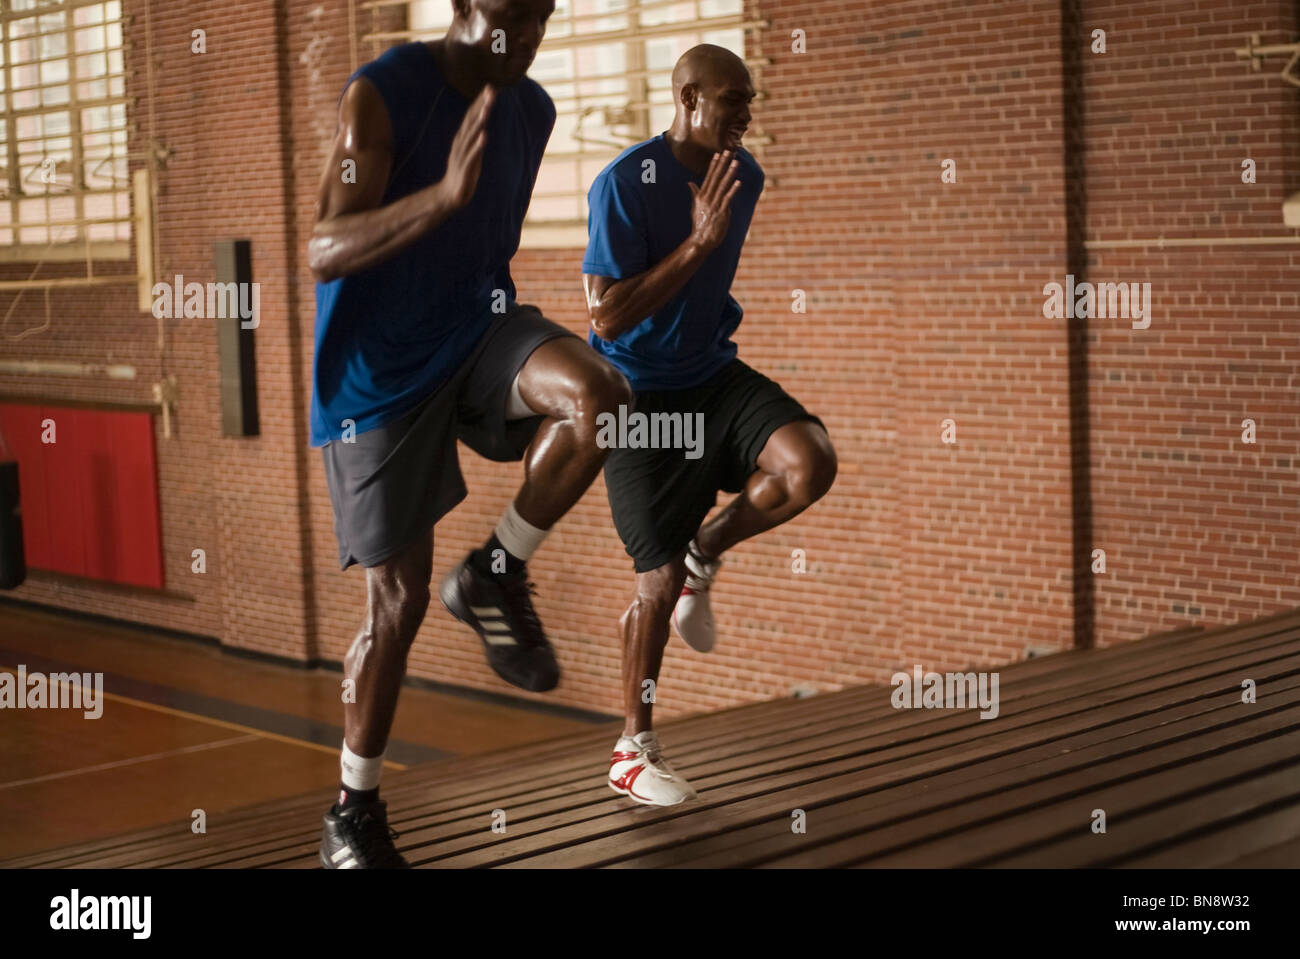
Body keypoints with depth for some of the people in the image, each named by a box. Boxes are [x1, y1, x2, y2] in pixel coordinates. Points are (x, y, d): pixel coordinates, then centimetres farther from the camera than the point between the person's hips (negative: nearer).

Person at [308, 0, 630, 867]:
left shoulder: (533, 110, 4)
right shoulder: (381, 94, -18)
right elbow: (324, 254, -28)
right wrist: (444, 195, -43)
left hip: (476, 325, 5)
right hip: (379, 366, -5)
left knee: (600, 396, -27)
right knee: (401, 594, -2)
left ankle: (496, 577, -3)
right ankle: (354, 811, 18)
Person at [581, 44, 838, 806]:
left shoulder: (744, 176, 1)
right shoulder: (624, 184, -20)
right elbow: (606, 318, -25)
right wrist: (697, 242, -28)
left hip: (714, 374, 6)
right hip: (639, 394, -5)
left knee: (811, 464, -23)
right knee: (660, 578, -3)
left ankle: (702, 556, 7)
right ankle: (634, 751, 16)